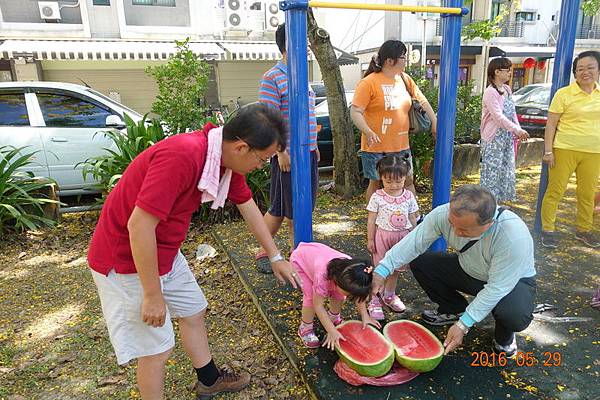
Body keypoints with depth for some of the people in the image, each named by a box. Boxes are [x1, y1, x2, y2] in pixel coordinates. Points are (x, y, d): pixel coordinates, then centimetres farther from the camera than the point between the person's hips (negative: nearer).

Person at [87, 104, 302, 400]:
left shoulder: (227, 159, -4)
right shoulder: (182, 156, -34)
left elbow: (248, 207, 9)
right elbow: (139, 225, -33)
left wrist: (276, 257, 17)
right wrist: (153, 295, -23)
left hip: (165, 252, 9)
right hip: (127, 259, -9)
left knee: (193, 310, 22)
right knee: (158, 348, 3)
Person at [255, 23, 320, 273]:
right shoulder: (272, 78, -10)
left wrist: (314, 146, 18)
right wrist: (280, 152, -20)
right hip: (287, 155, -8)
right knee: (279, 207, 2)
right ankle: (263, 253, 20)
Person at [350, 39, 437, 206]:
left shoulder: (405, 79, 8)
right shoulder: (369, 83, -12)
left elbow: (422, 100, 18)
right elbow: (355, 112, -17)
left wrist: (434, 122, 14)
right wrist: (368, 132, -31)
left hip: (401, 145, 6)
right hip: (376, 147, -6)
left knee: (408, 182, 14)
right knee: (375, 183, 8)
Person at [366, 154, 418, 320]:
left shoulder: (408, 196, -4)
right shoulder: (377, 197, -12)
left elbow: (412, 219, 5)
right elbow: (371, 219, -6)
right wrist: (370, 239, -5)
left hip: (402, 236, 3)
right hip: (383, 235, -3)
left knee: (395, 269, 18)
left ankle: (389, 295, 38)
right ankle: (375, 301, 14)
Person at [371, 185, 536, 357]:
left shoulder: (513, 236, -40)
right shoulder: (444, 214, -29)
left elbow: (497, 287, -33)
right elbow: (414, 242, -22)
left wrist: (463, 325, -32)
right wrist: (382, 270, -30)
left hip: (511, 280, -4)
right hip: (468, 270, 5)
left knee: (515, 316, -36)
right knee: (419, 262, -10)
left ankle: (504, 335, 5)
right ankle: (454, 310, 14)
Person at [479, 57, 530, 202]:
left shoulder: (507, 89, 11)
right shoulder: (490, 92, -14)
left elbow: (512, 113, 16)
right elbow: (498, 116, -23)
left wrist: (518, 130, 5)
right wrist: (517, 130, -29)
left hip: (507, 138, 8)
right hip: (494, 138, -8)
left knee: (506, 171, 12)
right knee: (492, 171, -5)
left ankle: (498, 201, 22)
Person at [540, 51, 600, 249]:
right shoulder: (564, 94, -5)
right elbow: (551, 124, -5)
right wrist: (548, 151, -11)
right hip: (565, 149, -4)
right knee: (555, 190, -1)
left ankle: (584, 230, 27)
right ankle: (547, 229, 9)